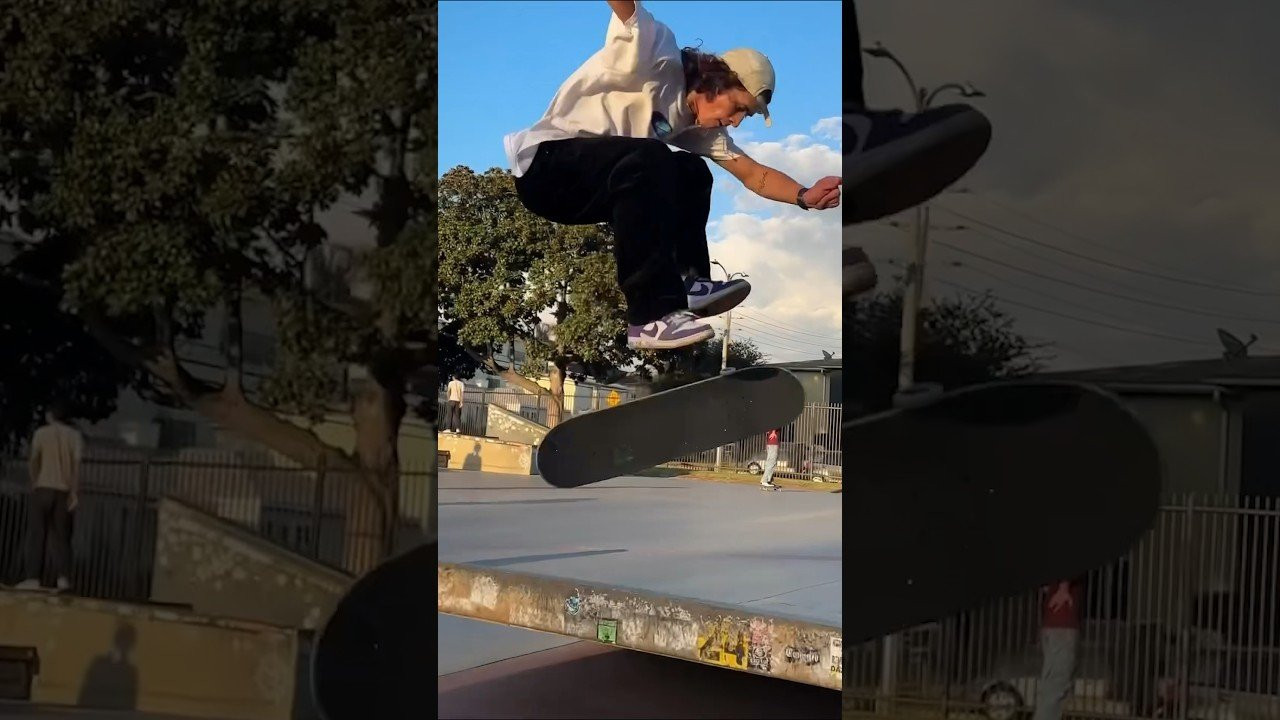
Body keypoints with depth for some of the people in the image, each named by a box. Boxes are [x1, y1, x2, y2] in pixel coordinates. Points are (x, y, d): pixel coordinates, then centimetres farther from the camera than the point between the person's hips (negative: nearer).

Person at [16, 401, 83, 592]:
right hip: (64, 491, 2)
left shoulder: (42, 432, 3)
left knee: (36, 534, -1)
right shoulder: (75, 435, 8)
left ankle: (33, 578, -8)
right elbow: (77, 463, -3)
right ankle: (63, 577, -11)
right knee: (60, 536, 4)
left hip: (43, 488, -2)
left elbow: (33, 461, -2)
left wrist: (34, 484, 13)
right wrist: (74, 492, -6)